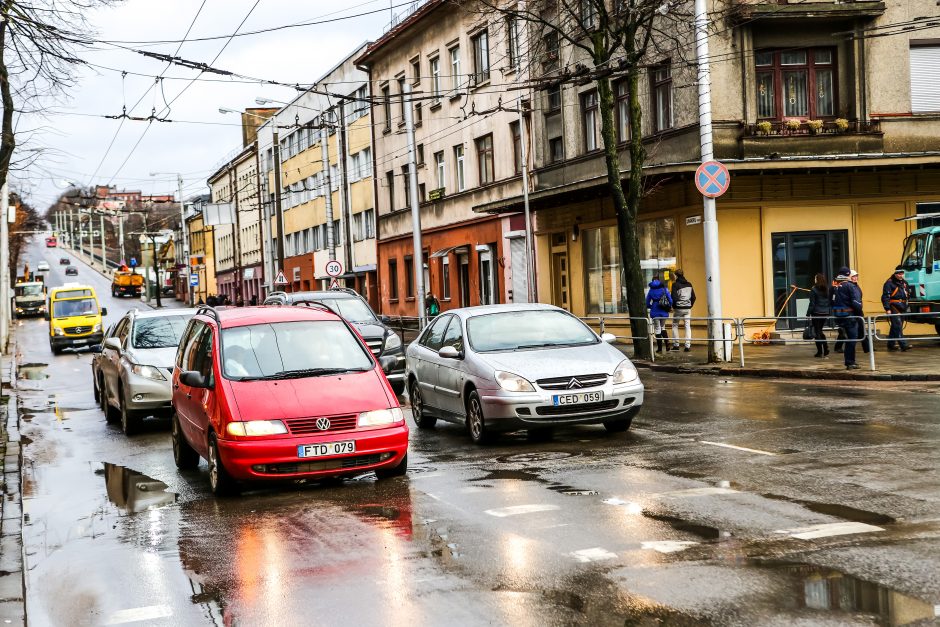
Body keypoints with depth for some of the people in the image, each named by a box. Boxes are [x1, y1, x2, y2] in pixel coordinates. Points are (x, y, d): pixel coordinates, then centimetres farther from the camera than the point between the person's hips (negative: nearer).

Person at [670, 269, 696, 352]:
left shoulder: (675, 284, -7)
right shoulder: (689, 284, 7)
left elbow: (674, 297, -11)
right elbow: (693, 297, 9)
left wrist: (674, 306, 2)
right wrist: (690, 305, 15)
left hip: (678, 308, -4)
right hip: (688, 309, 4)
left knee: (675, 326, 9)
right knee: (688, 326, 5)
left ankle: (676, 345, 5)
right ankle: (688, 346, -1)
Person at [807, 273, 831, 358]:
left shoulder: (814, 290, -10)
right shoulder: (828, 290, 6)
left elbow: (812, 304, -11)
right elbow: (831, 302, 9)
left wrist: (808, 314, -6)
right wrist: (829, 312, 16)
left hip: (817, 313, -5)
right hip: (825, 313, 5)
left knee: (817, 332, 2)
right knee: (820, 331, 18)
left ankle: (820, 352, 2)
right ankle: (826, 350, 11)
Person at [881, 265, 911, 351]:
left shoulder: (904, 283, 16)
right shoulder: (889, 283, -8)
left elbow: (908, 295, 26)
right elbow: (885, 297, -13)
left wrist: (907, 304, 16)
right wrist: (887, 309, -19)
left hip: (902, 308, 7)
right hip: (894, 308, -7)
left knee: (895, 327, 12)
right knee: (898, 326, -14)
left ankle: (891, 344, 19)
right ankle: (903, 345, -20)